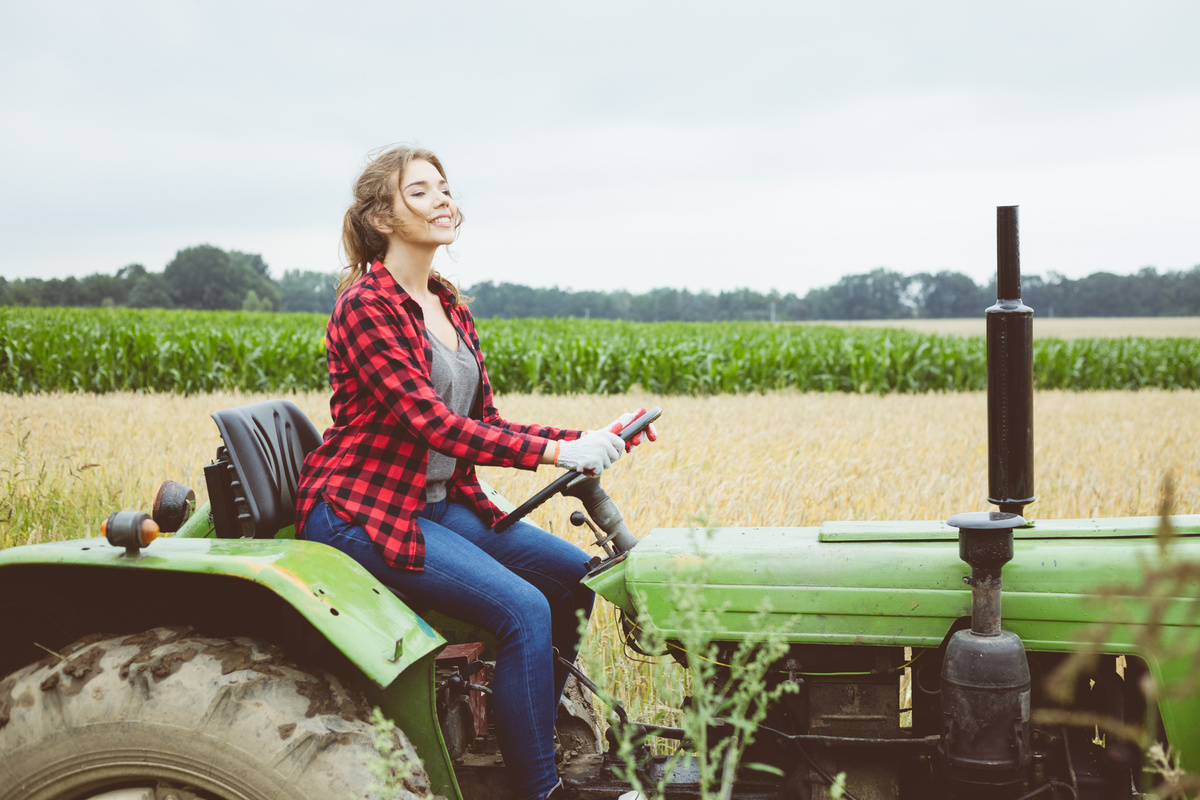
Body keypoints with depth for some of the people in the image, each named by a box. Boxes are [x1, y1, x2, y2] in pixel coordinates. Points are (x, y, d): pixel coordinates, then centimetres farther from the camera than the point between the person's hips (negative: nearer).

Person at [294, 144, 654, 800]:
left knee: (573, 572, 2)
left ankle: (531, 735, 16)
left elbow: (483, 422, 9)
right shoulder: (365, 306, -16)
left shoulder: (450, 307, 11)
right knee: (523, 608, -22)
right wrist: (557, 452, -26)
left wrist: (585, 439, -4)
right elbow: (433, 423, -24)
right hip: (360, 511, -9)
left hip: (437, 501, 9)